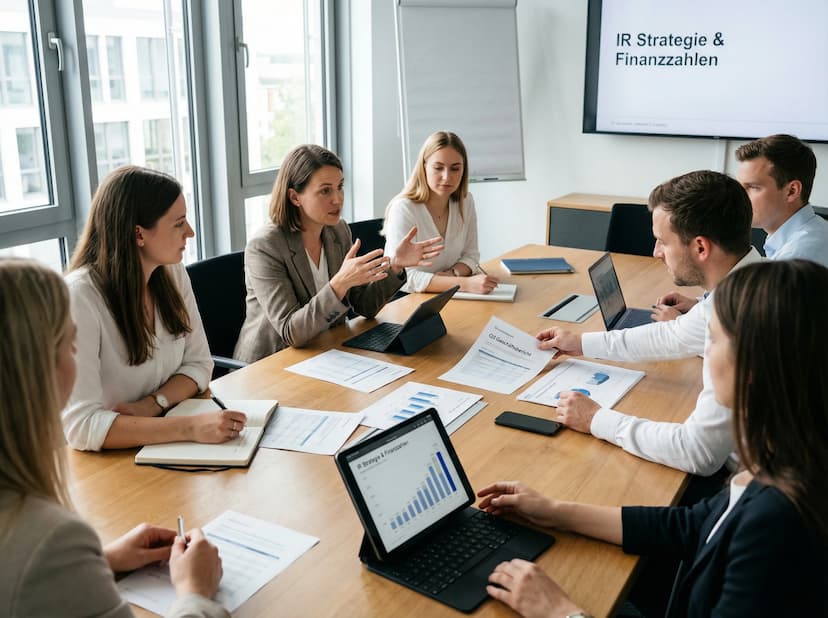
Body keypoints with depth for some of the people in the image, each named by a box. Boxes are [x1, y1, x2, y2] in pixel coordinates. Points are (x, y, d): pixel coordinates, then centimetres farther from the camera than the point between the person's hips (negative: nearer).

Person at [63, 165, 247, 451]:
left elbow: (198, 363, 5)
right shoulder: (79, 297, -21)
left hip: (166, 446, 6)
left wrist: (152, 404, -13)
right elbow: (82, 425, -25)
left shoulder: (173, 273, -1)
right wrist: (190, 427, -33)